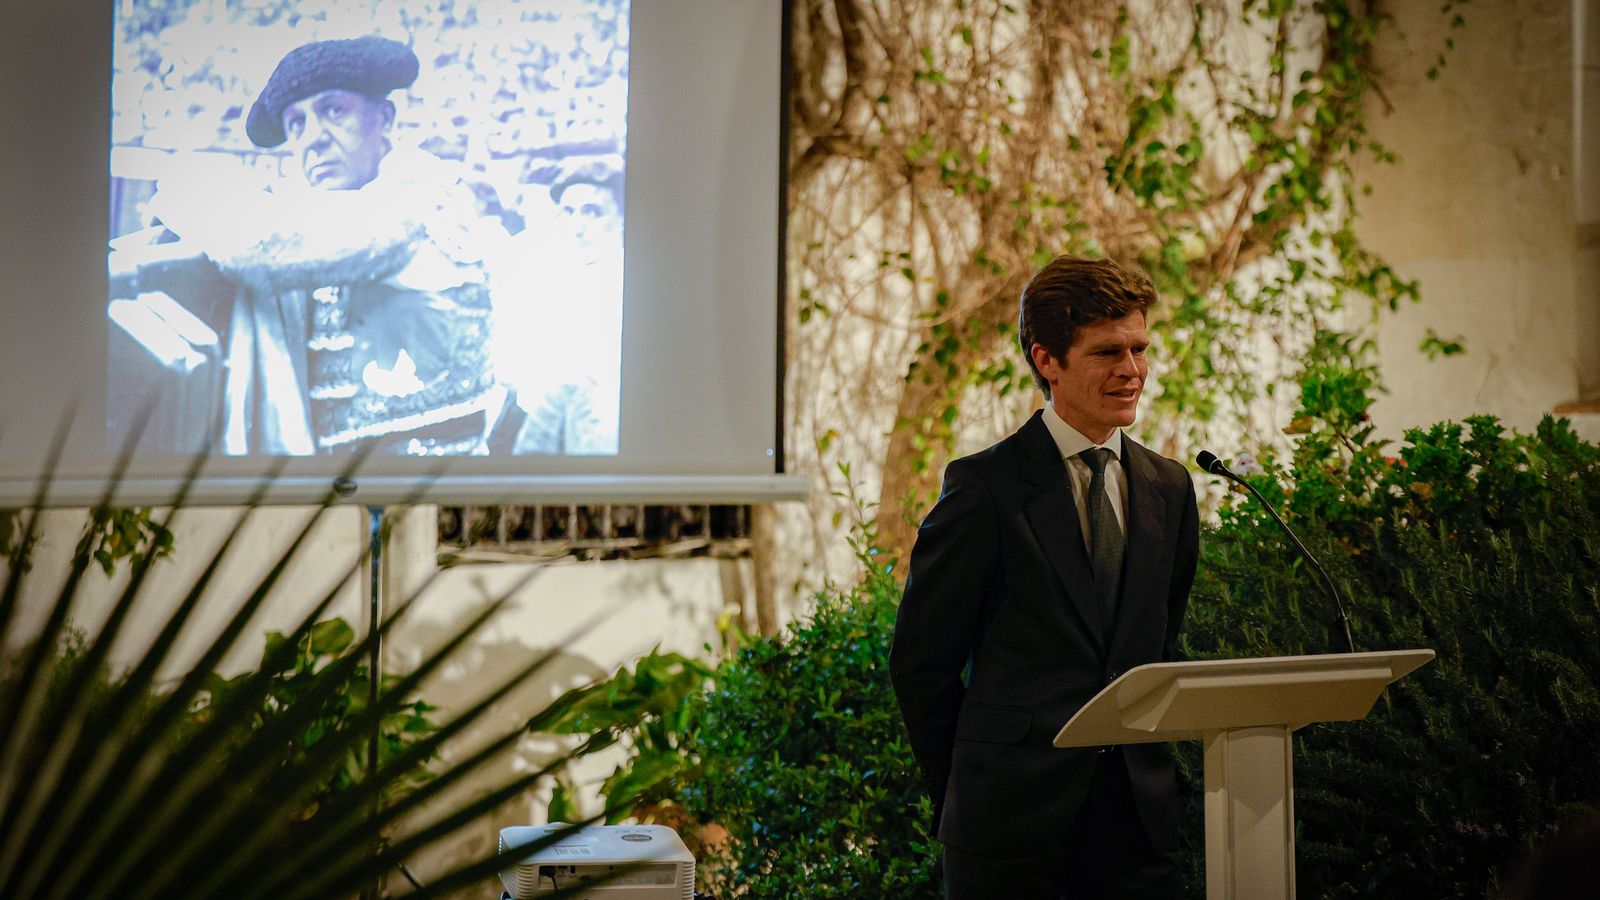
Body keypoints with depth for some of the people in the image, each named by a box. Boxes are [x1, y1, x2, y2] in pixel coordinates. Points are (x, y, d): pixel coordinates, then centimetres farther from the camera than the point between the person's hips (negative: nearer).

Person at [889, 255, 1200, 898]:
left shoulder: (1169, 489, 10)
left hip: (1138, 817, 4)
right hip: (1011, 820, -4)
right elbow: (920, 658, -4)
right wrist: (970, 790, 0)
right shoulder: (985, 485, -7)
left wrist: (1143, 769, 11)